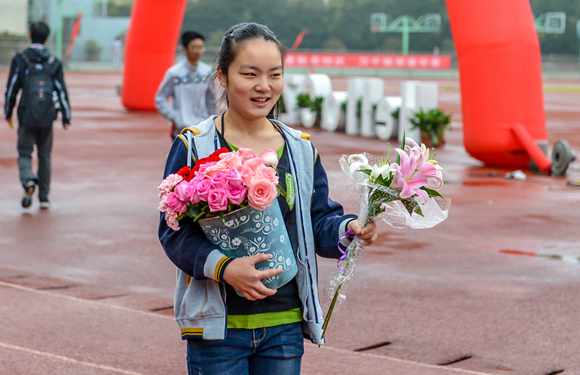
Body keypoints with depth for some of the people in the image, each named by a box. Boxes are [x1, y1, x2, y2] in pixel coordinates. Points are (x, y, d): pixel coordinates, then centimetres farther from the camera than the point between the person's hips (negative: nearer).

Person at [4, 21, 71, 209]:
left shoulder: (20, 59, -1)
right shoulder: (54, 62, 3)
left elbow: (12, 88, 1)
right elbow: (62, 90, 3)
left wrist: (8, 112, 12)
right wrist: (66, 117, 9)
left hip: (26, 116, -2)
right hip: (47, 117, 2)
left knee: (24, 153, 7)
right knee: (45, 156, 12)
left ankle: (28, 180, -23)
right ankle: (44, 197, 13)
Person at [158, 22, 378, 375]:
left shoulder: (301, 148, 8)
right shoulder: (194, 146, -5)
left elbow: (319, 221, 9)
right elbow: (174, 231, -10)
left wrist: (349, 228, -14)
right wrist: (224, 267, -25)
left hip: (285, 323, 4)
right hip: (218, 324, -4)